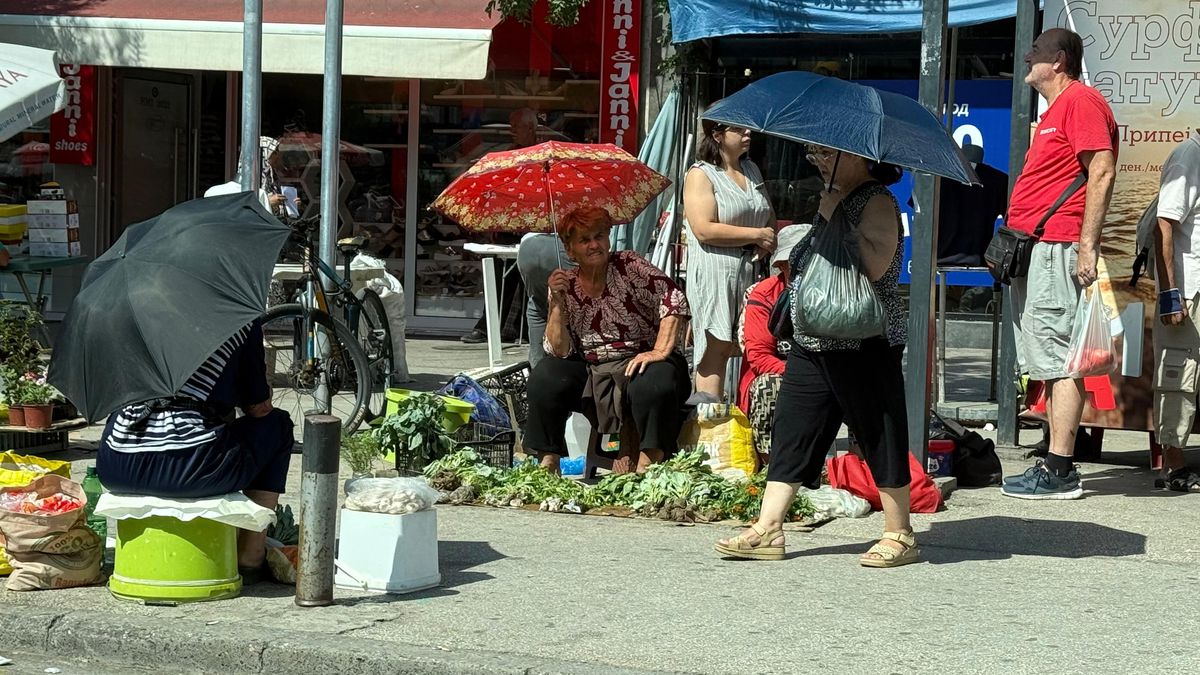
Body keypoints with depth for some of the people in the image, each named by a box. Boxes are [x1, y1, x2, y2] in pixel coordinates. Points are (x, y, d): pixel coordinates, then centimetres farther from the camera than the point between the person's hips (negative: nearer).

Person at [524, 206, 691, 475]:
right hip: (592, 376, 3)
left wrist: (661, 351, -24)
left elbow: (673, 299, -16)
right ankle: (548, 460, -10)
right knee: (543, 379, -20)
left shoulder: (628, 266, -4)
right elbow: (560, 350, -2)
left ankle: (647, 465, -27)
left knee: (655, 383, -35)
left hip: (638, 363, -3)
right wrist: (557, 302, -13)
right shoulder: (566, 286, 5)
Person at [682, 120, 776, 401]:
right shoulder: (701, 174, -4)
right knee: (717, 349, -9)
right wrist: (757, 234, -10)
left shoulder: (751, 170, 19)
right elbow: (705, 230, -16)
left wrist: (768, 243, 3)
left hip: (752, 270, 7)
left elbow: (770, 218, 27)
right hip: (715, 272, -7)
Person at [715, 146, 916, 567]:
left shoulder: (877, 202, -11)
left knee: (879, 437, -1)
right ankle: (768, 530, 7)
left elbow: (876, 266, -27)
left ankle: (899, 535, 9)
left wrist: (837, 214, -23)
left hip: (864, 345, -9)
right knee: (790, 433, 5)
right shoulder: (834, 200, 17)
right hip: (812, 343, 9)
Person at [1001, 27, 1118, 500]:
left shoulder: (1080, 100, -8)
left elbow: (1102, 173, -17)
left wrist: (1087, 245, -22)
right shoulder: (1056, 108, 24)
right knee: (1050, 362, 10)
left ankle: (1058, 471, -12)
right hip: (1035, 250, 11)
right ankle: (1057, 466, 13)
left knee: (1059, 361, -11)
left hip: (1059, 248, -11)